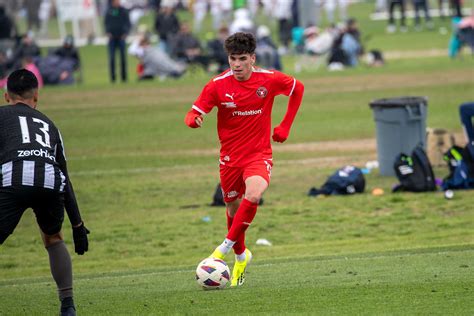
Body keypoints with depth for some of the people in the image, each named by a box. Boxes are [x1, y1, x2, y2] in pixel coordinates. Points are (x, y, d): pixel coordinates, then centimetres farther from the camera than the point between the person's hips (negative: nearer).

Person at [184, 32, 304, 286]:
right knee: (233, 207, 12)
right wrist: (193, 120, -34)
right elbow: (195, 112, -8)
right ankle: (241, 256, 39)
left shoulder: (269, 80, -8)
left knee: (253, 195, -29)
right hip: (230, 156, 2)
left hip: (259, 154, -2)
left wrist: (285, 127, 6)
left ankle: (225, 247, -17)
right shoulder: (218, 85, -10)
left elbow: (298, 89, 11)